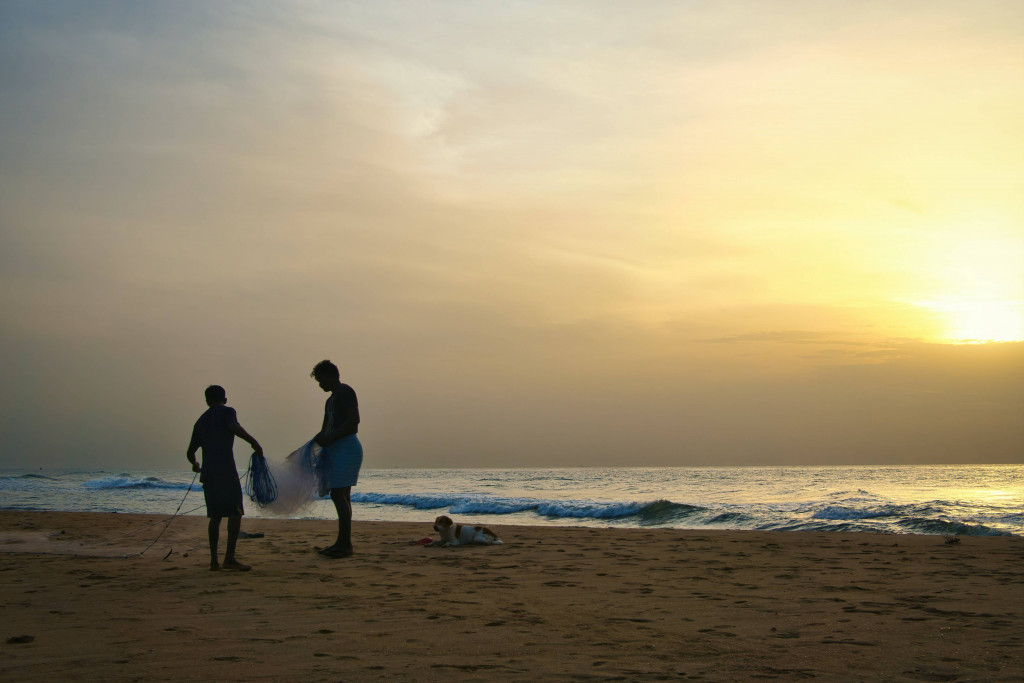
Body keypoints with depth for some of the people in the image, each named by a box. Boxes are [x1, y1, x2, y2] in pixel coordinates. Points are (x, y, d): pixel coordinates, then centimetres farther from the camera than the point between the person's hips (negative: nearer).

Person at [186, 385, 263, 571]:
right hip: (225, 469, -6)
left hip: (208, 472, 6)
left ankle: (214, 560, 9)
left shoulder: (201, 421, 20)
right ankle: (230, 558, -15)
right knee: (235, 512, -6)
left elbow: (190, 452, 25)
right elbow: (235, 428, -20)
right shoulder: (227, 412, 3)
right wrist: (254, 442, -12)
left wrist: (195, 464, 45)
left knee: (215, 515, 11)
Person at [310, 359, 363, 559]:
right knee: (340, 496, 9)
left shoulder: (345, 391, -6)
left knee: (339, 494, -13)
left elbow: (354, 420, -18)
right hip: (335, 450, 10)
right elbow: (325, 430, 29)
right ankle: (343, 543, 12)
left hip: (346, 446, -10)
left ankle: (345, 544, -13)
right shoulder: (330, 400, 25)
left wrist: (330, 438, -18)